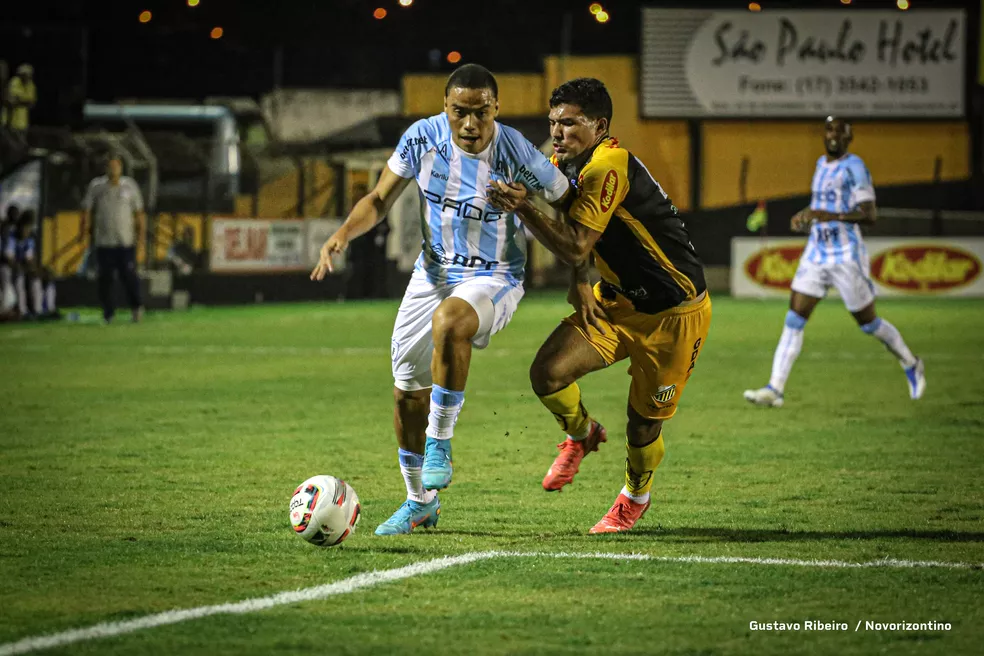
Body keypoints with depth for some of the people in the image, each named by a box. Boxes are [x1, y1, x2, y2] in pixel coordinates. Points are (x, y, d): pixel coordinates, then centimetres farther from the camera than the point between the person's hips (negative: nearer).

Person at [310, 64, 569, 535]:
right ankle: (420, 502, 29)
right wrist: (343, 234, -19)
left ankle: (440, 443, -23)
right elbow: (379, 200, -1)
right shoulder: (423, 137, -11)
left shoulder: (519, 156, -21)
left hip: (494, 278, -5)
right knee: (407, 392, 7)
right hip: (432, 274, 5)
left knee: (449, 321, -39)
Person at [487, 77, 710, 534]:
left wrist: (523, 207, -40)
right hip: (615, 302, 7)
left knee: (643, 424, 2)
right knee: (547, 373, -14)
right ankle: (580, 434, 18)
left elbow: (576, 245, -33)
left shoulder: (609, 167, -27)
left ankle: (635, 496, 34)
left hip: (673, 314, -7)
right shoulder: (564, 165, 1)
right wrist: (579, 284, 0)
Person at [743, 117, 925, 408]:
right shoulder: (822, 163, 12)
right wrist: (805, 215, 11)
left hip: (846, 257, -7)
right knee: (794, 320, -4)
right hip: (816, 254, 7)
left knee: (868, 322, 7)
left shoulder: (854, 167, -12)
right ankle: (775, 389, -7)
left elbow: (870, 215, -19)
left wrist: (828, 216, -28)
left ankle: (911, 365, 31)